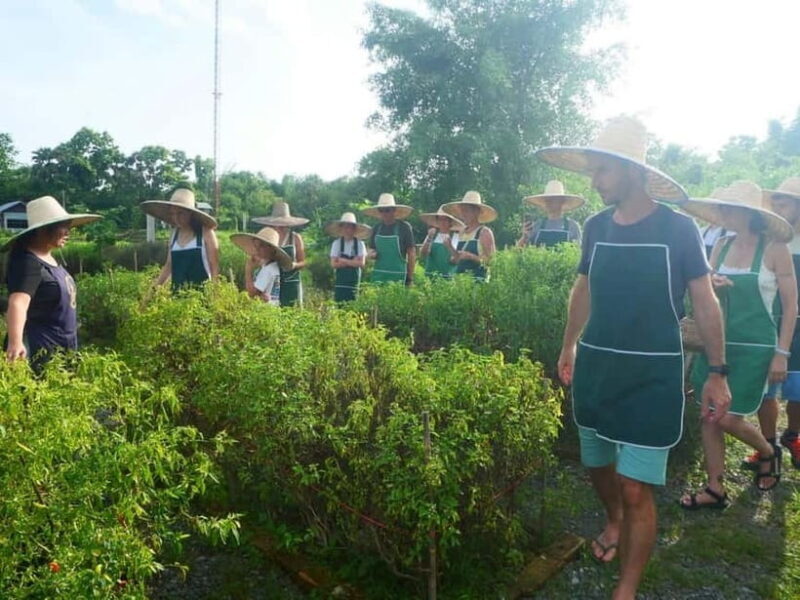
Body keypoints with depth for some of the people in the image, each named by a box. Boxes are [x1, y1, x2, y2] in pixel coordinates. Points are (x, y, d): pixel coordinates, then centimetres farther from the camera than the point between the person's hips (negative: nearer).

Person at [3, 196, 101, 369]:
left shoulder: (48, 257, 6)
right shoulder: (28, 262, -21)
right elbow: (18, 303, -36)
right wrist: (15, 341, -50)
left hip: (62, 348, 9)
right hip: (40, 352, -9)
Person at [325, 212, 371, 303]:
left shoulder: (360, 244, -1)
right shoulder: (336, 243, -3)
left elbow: (361, 263, -9)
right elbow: (334, 264, -8)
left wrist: (343, 261, -9)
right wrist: (352, 262, -10)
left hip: (354, 282, 1)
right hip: (340, 283, -1)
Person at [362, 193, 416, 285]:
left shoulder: (404, 227, -4)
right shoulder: (376, 229, 9)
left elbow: (411, 253, -2)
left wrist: (410, 279, -4)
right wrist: (371, 254, -4)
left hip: (398, 277, -4)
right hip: (378, 277, 4)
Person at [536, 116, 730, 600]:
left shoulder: (677, 227, -9)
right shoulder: (596, 227, 3)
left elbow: (705, 301, -4)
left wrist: (718, 372, -4)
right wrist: (569, 346, 19)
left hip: (653, 374, -4)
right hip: (595, 366, 5)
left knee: (636, 487, -2)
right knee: (599, 466, 19)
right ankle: (614, 521, 51)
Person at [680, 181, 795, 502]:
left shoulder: (774, 248, -8)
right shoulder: (721, 246, 5)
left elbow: (791, 304, -6)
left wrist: (781, 353, -9)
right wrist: (711, 286, -14)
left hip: (754, 347, -5)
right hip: (717, 342, 5)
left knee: (729, 419, -2)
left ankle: (768, 452, 32)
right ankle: (715, 489, 20)